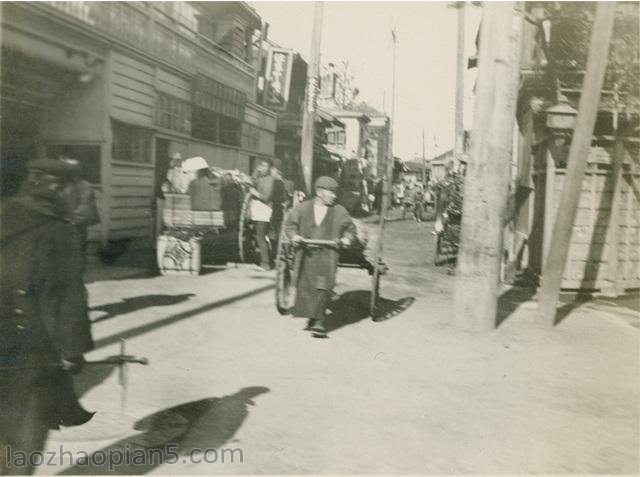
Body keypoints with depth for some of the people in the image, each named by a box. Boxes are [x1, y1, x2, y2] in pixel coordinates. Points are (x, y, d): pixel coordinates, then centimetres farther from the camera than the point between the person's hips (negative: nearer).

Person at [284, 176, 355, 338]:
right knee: (305, 287, 6)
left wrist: (347, 237, -2)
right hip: (306, 254, 1)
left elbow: (350, 227, 18)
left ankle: (318, 322, -8)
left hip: (328, 254, -1)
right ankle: (311, 318, 22)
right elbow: (289, 224, 9)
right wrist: (294, 235, -9)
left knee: (323, 287, -11)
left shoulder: (339, 211, 7)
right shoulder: (302, 208, 6)